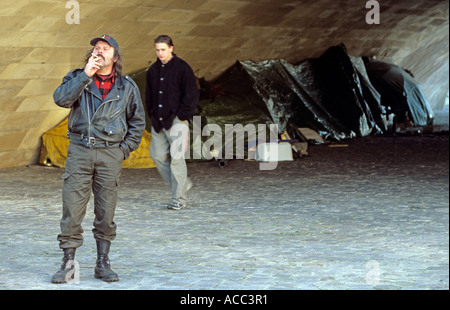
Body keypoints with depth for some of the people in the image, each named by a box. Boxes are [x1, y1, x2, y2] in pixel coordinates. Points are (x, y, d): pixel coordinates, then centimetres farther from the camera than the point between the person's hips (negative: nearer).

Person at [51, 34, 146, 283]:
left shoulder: (126, 86, 7)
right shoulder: (77, 78, 5)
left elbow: (138, 121, 15)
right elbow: (61, 98, -15)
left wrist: (125, 148, 5)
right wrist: (86, 75, -17)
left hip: (110, 154, 1)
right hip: (79, 150, -1)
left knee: (106, 213, 4)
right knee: (72, 209, -4)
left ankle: (102, 264, 14)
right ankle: (67, 264, 4)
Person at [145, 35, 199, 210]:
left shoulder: (182, 68, -5)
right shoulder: (153, 70, 13)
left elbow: (192, 94, -6)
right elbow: (149, 95, 22)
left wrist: (182, 115, -10)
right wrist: (152, 115, 10)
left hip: (176, 121, -7)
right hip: (158, 122, 7)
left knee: (176, 158, -10)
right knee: (158, 156, 5)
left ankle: (179, 198, -7)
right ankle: (183, 184, 20)